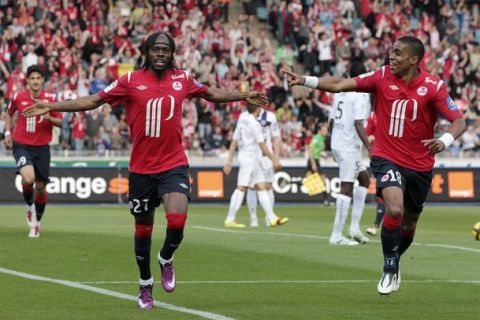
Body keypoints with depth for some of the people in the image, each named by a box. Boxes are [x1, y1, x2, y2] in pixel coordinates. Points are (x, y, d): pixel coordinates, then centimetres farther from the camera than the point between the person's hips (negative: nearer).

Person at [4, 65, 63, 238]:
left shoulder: (51, 98, -5)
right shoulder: (18, 97, -3)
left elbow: (60, 122, -2)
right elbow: (9, 113, 17)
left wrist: (49, 118, -22)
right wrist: (8, 133, 8)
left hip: (42, 147, 1)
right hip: (21, 145, -1)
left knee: (41, 187, 5)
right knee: (28, 179, -25)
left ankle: (36, 223, 26)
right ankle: (30, 206, 7)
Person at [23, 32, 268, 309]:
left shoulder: (182, 79, 3)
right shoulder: (131, 81, -4)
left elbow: (212, 94, 21)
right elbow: (94, 101, -1)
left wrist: (245, 97, 22)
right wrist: (52, 107, -6)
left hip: (174, 165, 0)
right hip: (142, 168, 0)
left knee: (177, 221, -21)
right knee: (143, 229, 10)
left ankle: (166, 260, 11)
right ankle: (145, 286, 31)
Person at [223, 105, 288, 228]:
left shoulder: (242, 120, 11)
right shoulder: (254, 124, -14)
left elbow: (234, 141, 12)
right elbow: (262, 145, -13)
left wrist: (229, 161, 14)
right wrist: (274, 160, -6)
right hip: (250, 158, -9)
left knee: (262, 188, 7)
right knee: (241, 188, -7)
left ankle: (272, 218, 5)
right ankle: (230, 220, -6)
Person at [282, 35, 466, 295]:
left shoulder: (433, 86, -11)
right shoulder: (383, 76, -7)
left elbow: (458, 121, -13)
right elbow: (339, 85, -9)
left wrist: (445, 141, -34)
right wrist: (305, 81, -21)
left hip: (420, 165, 1)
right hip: (387, 159, -1)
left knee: (408, 225, 15)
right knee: (394, 210, -26)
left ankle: (394, 263, 44)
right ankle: (390, 270, -8)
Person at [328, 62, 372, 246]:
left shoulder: (340, 92, 12)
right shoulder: (361, 95, -12)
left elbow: (331, 121, 16)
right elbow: (358, 124, -20)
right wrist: (370, 149, -19)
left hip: (337, 145, 9)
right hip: (349, 147, -9)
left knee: (364, 179, 19)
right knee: (346, 189, -5)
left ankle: (355, 227, 12)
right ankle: (337, 235, -5)